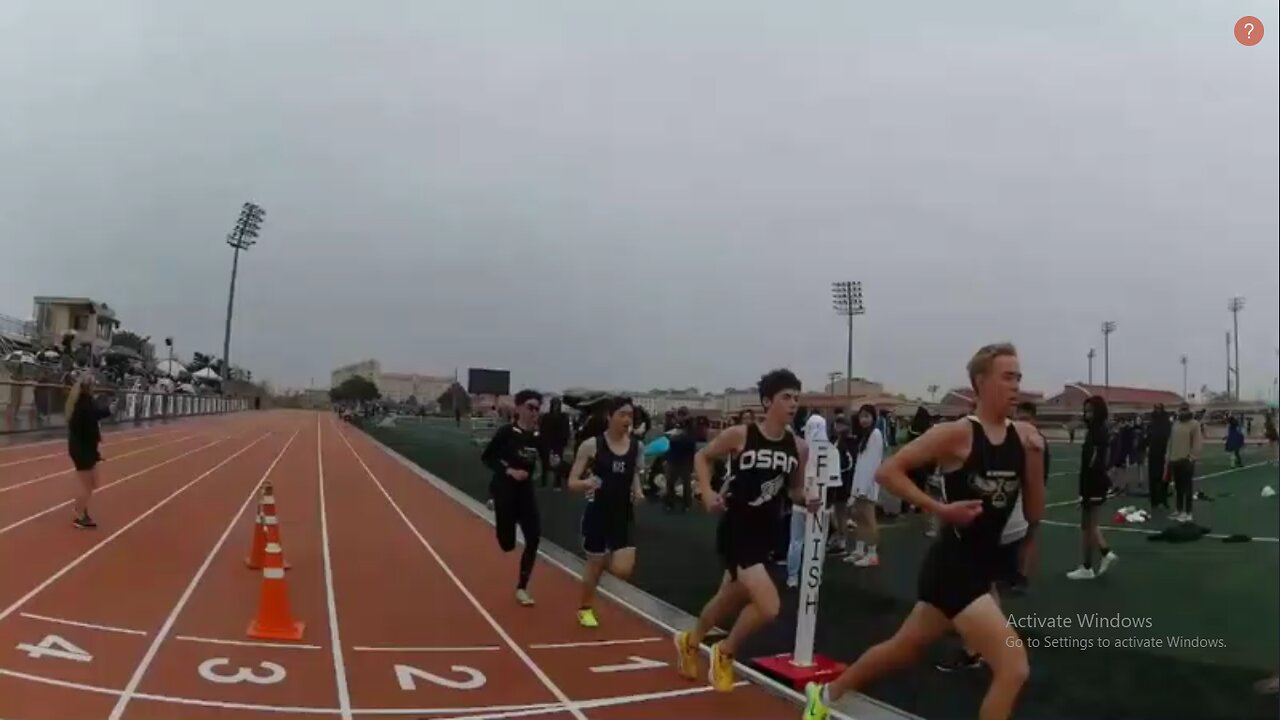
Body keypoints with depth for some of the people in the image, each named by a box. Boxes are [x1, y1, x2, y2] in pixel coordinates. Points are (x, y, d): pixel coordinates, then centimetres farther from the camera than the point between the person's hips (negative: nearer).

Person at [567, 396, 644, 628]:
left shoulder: (636, 445, -1)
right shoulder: (591, 445, -11)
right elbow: (572, 482, -7)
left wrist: (637, 491, 1)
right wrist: (587, 483, -29)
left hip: (624, 513, 3)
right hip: (597, 512, -2)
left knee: (623, 571, -9)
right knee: (594, 566, 10)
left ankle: (607, 558, 25)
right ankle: (585, 608, 35)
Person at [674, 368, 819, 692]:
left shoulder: (798, 447, -2)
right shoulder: (740, 435, -14)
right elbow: (702, 457, 1)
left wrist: (808, 501, -9)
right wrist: (707, 493, -13)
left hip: (765, 533, 6)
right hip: (735, 531, -6)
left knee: (728, 600, 24)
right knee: (768, 607, -19)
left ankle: (689, 641, 54)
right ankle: (724, 653, 10)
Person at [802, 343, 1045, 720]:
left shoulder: (1023, 436, 3)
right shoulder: (957, 434, -14)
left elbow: (1034, 515, 5)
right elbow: (887, 471, -14)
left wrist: (1034, 460, -9)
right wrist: (942, 509, -20)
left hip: (982, 565, 7)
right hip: (953, 566, -7)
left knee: (903, 649, 22)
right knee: (1014, 668, -15)